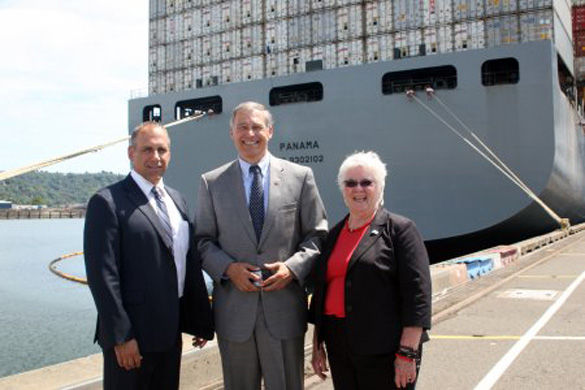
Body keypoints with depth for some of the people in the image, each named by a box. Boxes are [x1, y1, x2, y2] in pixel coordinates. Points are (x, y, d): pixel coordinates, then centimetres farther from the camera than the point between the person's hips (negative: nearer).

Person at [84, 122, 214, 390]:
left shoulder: (177, 200, 11)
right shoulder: (107, 202, -11)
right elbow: (103, 275, -15)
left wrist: (202, 320, 12)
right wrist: (121, 337, -18)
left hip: (171, 331, 7)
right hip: (131, 335, -6)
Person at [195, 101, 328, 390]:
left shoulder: (300, 176, 4)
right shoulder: (212, 182, 6)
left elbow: (317, 235, 4)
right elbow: (203, 240, 6)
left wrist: (293, 266, -12)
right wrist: (228, 268, -11)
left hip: (284, 306, 0)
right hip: (233, 308, 1)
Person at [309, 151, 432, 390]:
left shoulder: (399, 229, -5)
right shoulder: (334, 234, 12)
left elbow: (417, 294, -11)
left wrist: (407, 353, -15)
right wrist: (317, 344, 16)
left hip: (384, 352, -5)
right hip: (339, 350, 5)